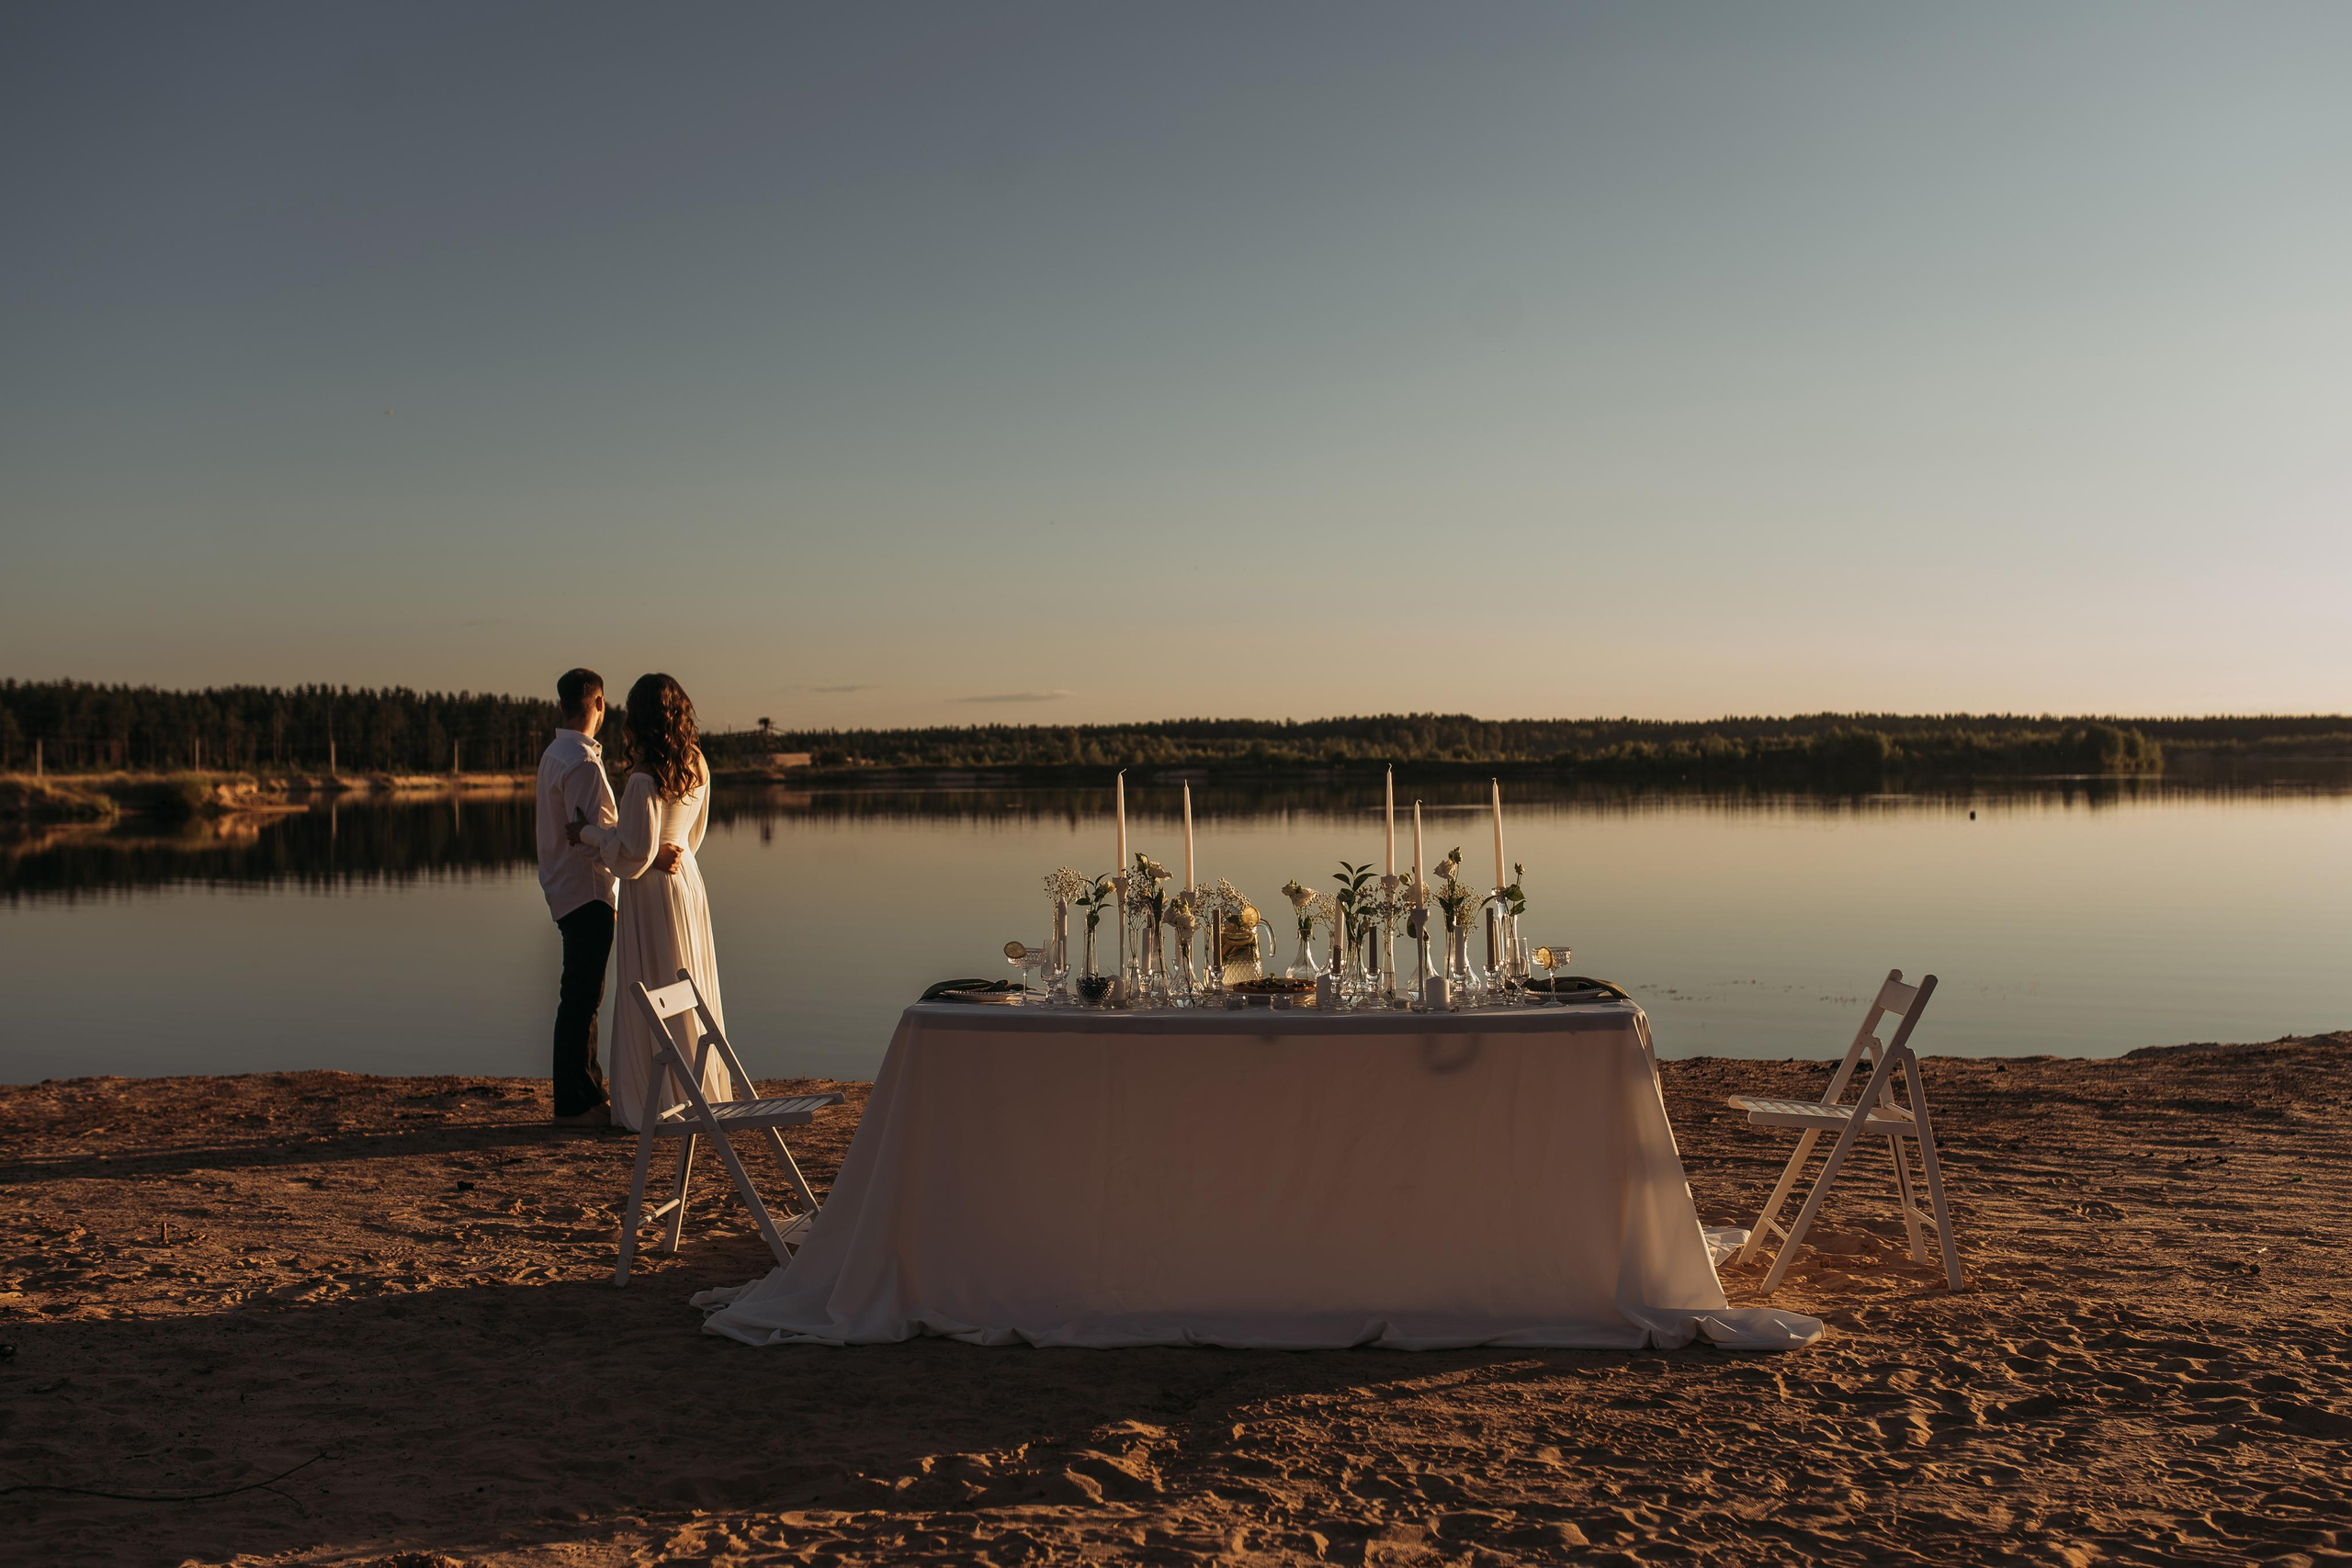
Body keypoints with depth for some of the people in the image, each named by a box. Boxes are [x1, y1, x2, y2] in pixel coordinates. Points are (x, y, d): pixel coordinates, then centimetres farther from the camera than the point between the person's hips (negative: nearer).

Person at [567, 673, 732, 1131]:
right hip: (687, 877, 8)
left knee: (651, 996, 2)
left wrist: (588, 833, -7)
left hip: (652, 892, -8)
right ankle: (702, 1096, 23)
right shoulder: (697, 768, 3)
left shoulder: (644, 782, -22)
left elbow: (635, 852, -19)